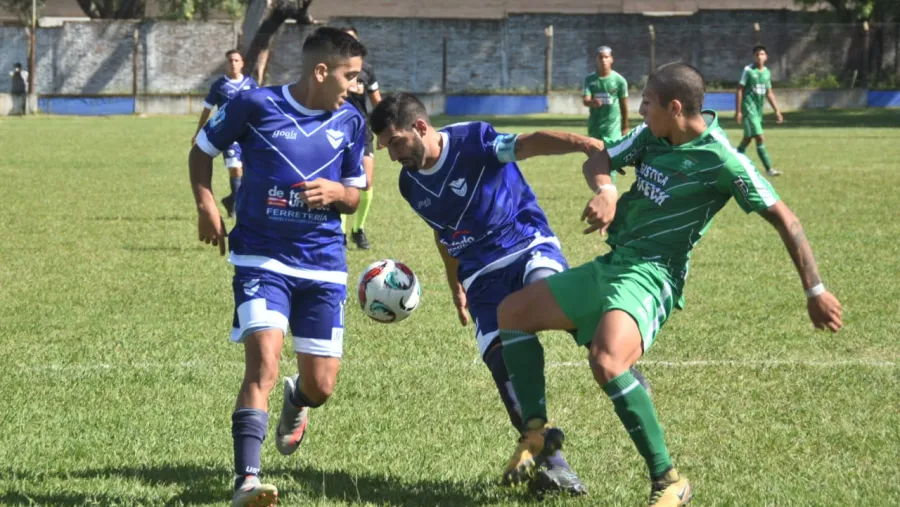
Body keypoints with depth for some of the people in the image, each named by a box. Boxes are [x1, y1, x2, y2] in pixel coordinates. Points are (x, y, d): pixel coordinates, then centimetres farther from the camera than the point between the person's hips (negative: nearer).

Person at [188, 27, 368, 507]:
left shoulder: (350, 121, 3)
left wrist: (336, 192, -11)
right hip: (262, 260, -4)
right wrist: (206, 204, -7)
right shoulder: (254, 105, -7)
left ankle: (295, 401, 45)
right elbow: (202, 151, 8)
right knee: (263, 364, -23)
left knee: (320, 386, 5)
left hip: (324, 267, 4)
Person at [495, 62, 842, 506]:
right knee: (513, 311, 11)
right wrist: (605, 190, -14)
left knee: (607, 361, -35)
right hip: (611, 265, 9)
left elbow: (783, 219, -14)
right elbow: (599, 161, 12)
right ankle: (536, 431, 9)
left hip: (650, 274, -9)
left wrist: (815, 292, -15)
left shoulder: (720, 160, -17)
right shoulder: (651, 135, 5)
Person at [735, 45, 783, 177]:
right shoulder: (748, 70, -9)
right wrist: (738, 111, -13)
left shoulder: (766, 72, 10)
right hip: (749, 108, -7)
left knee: (748, 138, 12)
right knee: (760, 138, -12)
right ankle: (768, 168, -13)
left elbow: (769, 93, 17)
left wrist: (777, 111, 14)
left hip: (759, 109, 7)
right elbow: (739, 90, -8)